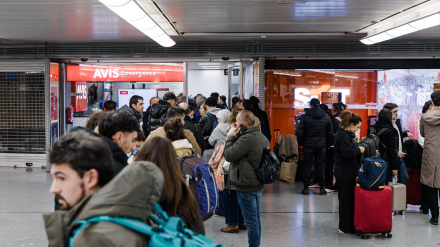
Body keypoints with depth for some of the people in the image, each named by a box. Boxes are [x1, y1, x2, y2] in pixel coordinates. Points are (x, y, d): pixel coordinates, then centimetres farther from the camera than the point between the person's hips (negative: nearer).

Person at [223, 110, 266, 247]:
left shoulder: (247, 138, -23)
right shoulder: (261, 136, 10)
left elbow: (229, 155, -19)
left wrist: (230, 137, -9)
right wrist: (235, 138, 7)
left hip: (247, 186, -10)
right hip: (258, 184, 10)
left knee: (251, 220, -1)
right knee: (256, 218, 19)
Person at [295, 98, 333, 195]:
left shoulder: (306, 116, -8)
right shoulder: (326, 117, 2)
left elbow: (299, 132, -8)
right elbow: (330, 133, 6)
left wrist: (301, 143, 5)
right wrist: (327, 144, 15)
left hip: (308, 145, -2)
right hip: (321, 146, 2)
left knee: (307, 165, 5)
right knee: (321, 165, 8)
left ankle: (306, 188, 7)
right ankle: (322, 188, 10)